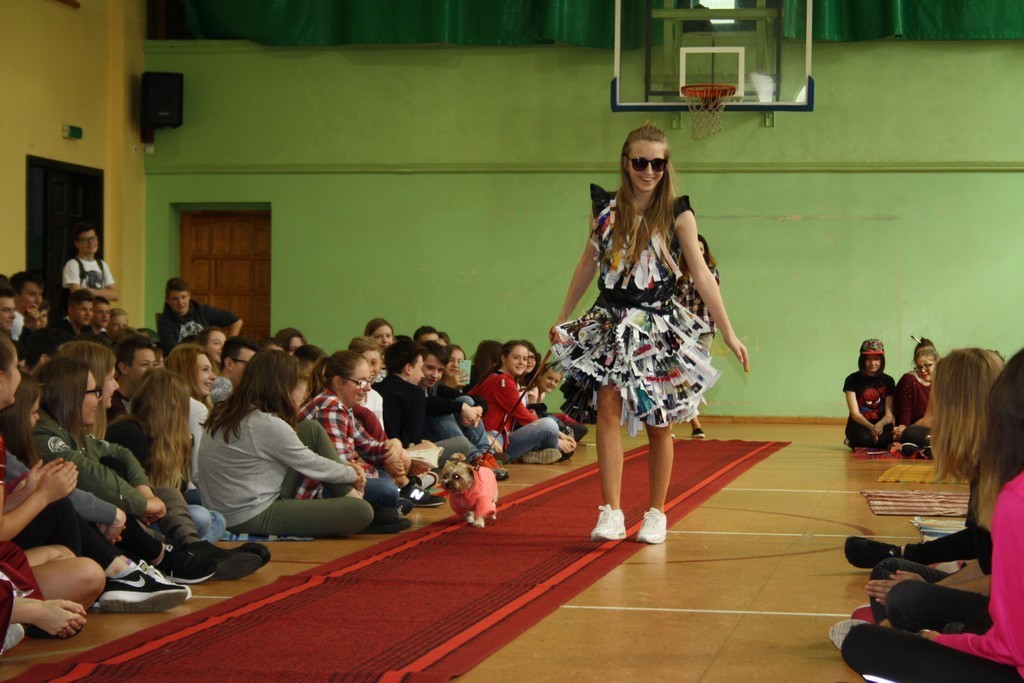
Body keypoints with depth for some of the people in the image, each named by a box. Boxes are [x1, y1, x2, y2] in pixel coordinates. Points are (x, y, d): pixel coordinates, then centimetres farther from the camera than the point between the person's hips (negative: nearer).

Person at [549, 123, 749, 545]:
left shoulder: (677, 214, -3)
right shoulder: (606, 208, 4)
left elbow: (701, 276, -5)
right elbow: (588, 264, 15)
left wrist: (729, 334, -9)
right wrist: (562, 319, 20)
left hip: (660, 327, -1)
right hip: (612, 323, 1)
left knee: (658, 423, 4)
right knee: (607, 409, -13)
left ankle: (656, 514, 17)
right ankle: (611, 513, -14)